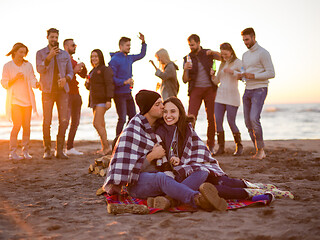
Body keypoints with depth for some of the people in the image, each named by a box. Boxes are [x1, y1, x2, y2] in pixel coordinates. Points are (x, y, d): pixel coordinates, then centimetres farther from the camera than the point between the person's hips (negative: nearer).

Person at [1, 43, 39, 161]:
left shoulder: (28, 65, 9)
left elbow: (32, 81, 3)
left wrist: (37, 83, -19)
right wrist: (15, 78, -14)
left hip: (27, 99, 3)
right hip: (15, 100, -3)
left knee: (26, 126, 0)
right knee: (17, 125, -12)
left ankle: (25, 151, 8)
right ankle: (12, 152, -5)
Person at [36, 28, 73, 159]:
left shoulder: (65, 54, 12)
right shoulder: (41, 53, 5)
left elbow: (70, 72, 11)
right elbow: (40, 69, -10)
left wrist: (65, 79, -11)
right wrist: (49, 57, -23)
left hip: (62, 90, 2)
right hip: (48, 90, -2)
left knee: (64, 120, -4)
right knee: (47, 121, -3)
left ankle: (59, 150, 4)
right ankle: (47, 150, 7)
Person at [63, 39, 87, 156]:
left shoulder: (73, 61, 21)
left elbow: (83, 75, 18)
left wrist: (83, 67, -1)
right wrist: (73, 71, -18)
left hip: (76, 94, 8)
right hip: (67, 94, -8)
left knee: (75, 121, 6)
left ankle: (70, 147, 11)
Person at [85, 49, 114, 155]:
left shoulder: (105, 69, -6)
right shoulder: (93, 71, 20)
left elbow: (109, 85, -14)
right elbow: (89, 87, 25)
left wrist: (108, 100, -22)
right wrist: (87, 83, 2)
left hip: (102, 100, -9)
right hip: (94, 100, 9)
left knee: (97, 123, -16)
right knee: (101, 124, 7)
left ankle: (107, 147, -12)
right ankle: (104, 148, 9)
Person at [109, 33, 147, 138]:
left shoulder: (129, 58, 12)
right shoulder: (114, 59, -11)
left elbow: (142, 55, 28)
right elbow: (111, 78, -16)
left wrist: (143, 42, 15)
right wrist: (124, 82, -25)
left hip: (128, 93, 8)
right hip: (119, 94, -8)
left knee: (133, 116, 11)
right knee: (122, 119, -9)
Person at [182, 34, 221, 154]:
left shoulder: (208, 53, 4)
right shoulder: (187, 58, 4)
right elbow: (185, 80, 0)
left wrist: (213, 52, -16)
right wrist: (185, 69, -20)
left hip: (210, 89, 0)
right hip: (195, 89, 0)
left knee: (211, 118, 1)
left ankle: (211, 144, 12)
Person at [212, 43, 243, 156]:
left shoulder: (237, 62, 0)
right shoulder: (222, 64, 17)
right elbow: (216, 81, 19)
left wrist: (232, 72, -23)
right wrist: (213, 75, -1)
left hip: (232, 96, -6)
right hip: (220, 95, 6)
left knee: (231, 122, -7)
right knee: (218, 121, -2)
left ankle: (239, 146, 10)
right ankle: (221, 147, 7)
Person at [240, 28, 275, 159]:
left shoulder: (263, 53, -8)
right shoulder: (245, 55, 17)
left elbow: (271, 73, -13)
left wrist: (253, 76, -21)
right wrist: (241, 75, -1)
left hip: (260, 90, -8)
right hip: (248, 90, 8)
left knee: (254, 119, -21)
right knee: (248, 122, 3)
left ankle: (261, 149, -8)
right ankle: (258, 151, 11)